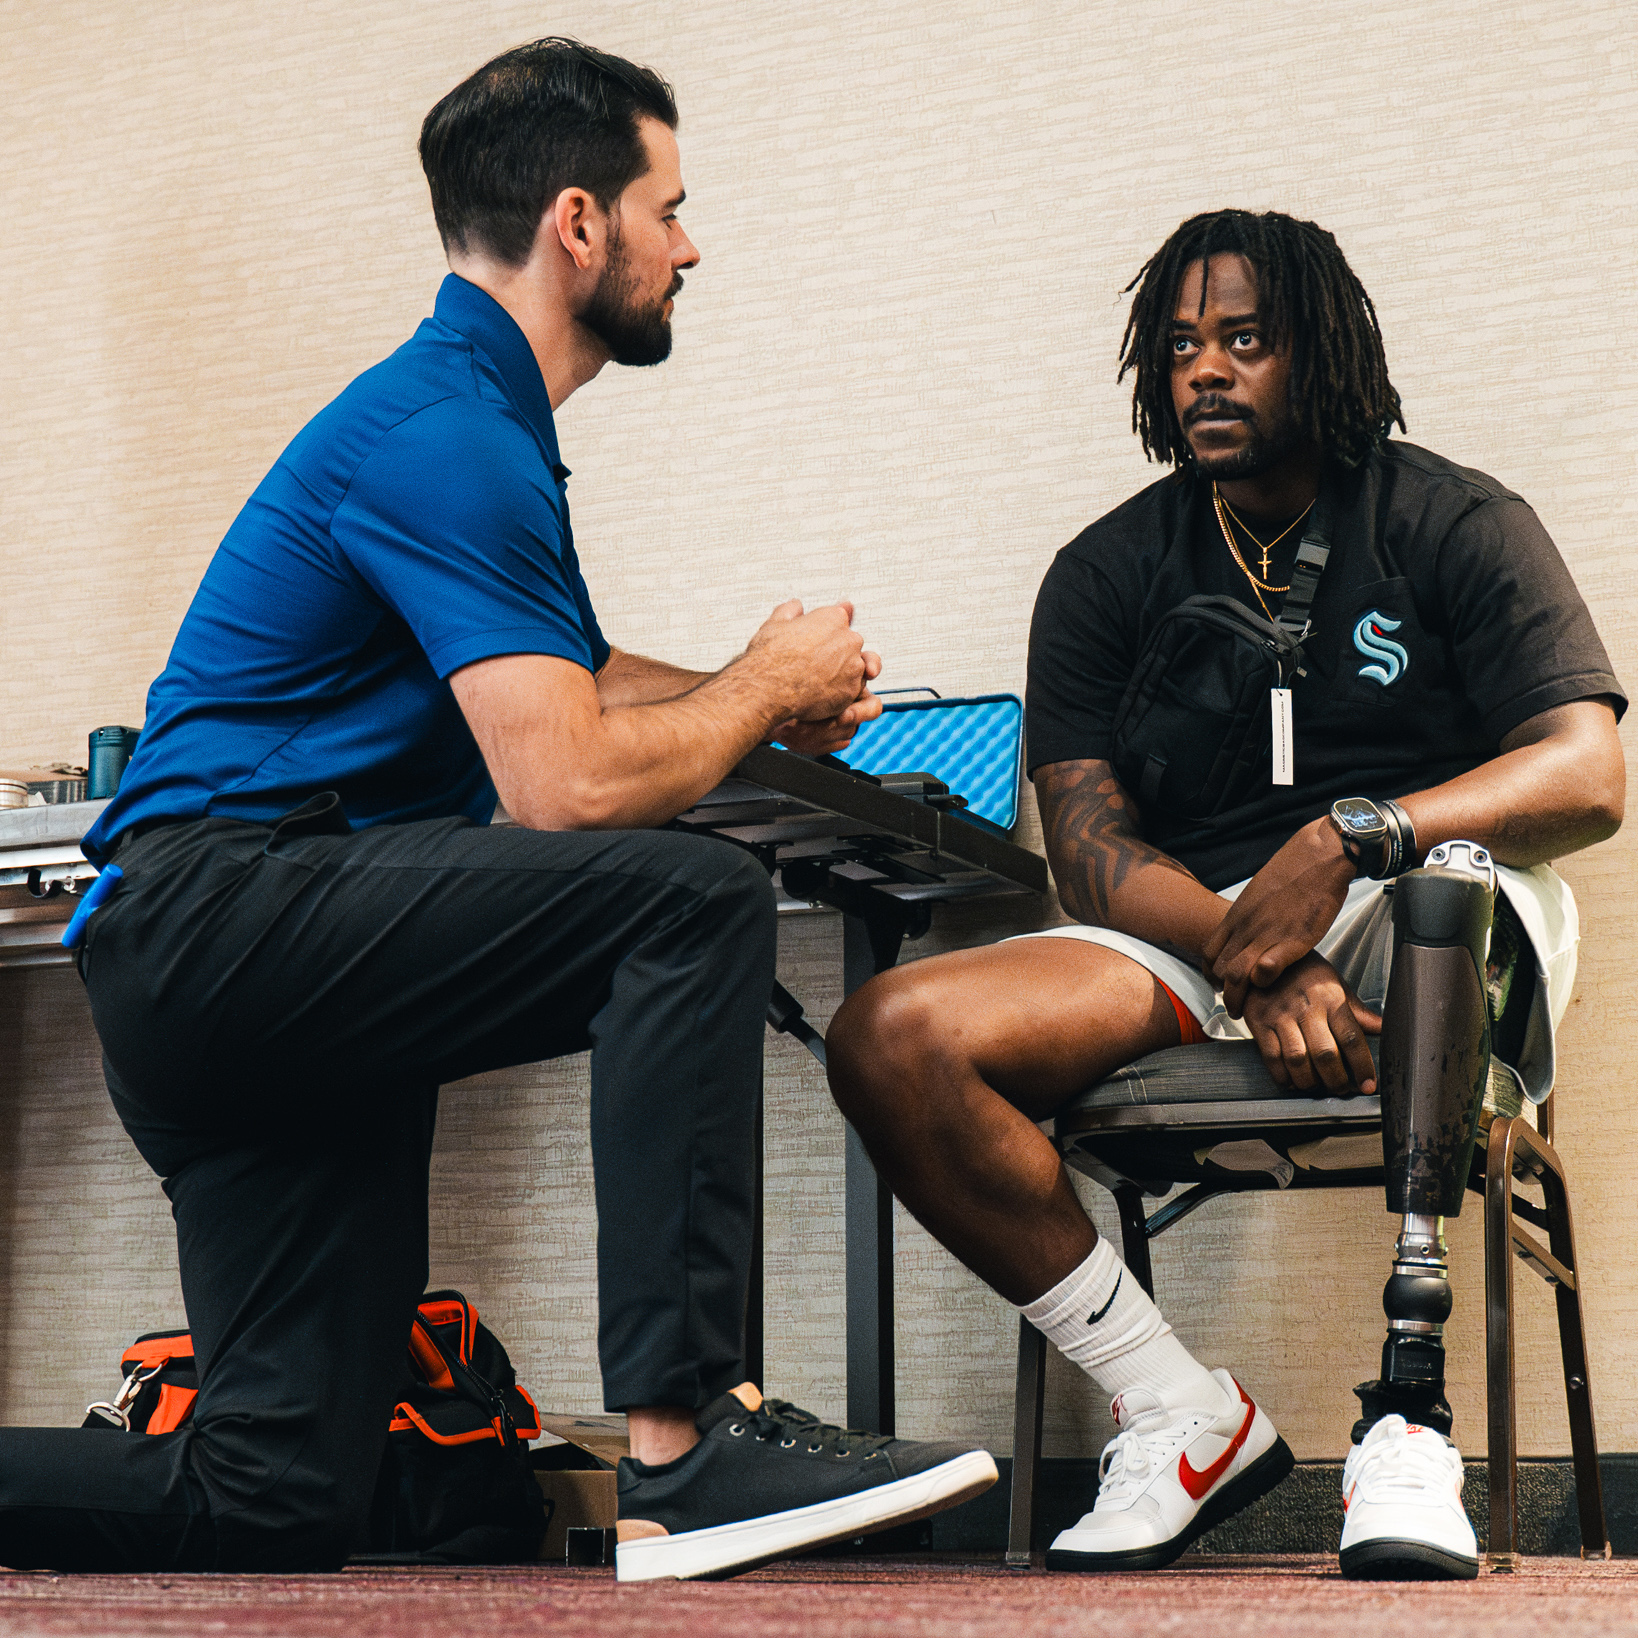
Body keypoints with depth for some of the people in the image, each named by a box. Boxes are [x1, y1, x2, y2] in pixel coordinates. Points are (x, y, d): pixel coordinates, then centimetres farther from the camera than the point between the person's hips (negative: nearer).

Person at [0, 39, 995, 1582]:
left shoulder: (483, 417, 20)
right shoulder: (447, 434, -13)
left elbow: (565, 677, 33)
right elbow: (566, 783, -21)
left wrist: (761, 698, 14)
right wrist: (765, 685, -3)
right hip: (217, 916, -10)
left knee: (275, 1503, 4)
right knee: (692, 896, -25)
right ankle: (681, 1448, -26)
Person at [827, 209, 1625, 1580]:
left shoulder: (1454, 523, 5)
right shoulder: (1108, 574, 11)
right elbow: (1090, 846, 0)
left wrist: (1350, 838, -25)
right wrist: (1254, 958, -21)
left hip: (1438, 904, -3)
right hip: (1189, 940, 3)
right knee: (892, 1040, -22)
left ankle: (1409, 1414, -32)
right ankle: (1185, 1417, -15)